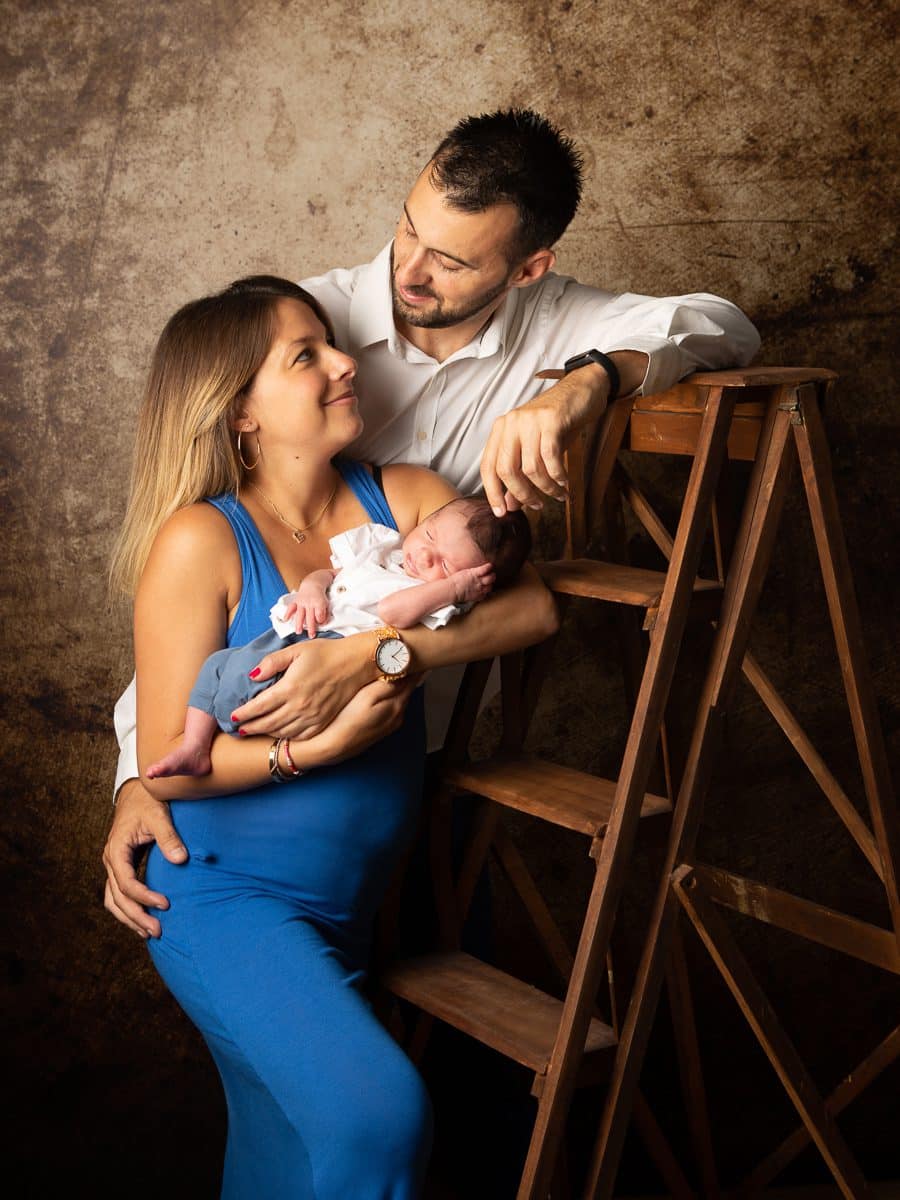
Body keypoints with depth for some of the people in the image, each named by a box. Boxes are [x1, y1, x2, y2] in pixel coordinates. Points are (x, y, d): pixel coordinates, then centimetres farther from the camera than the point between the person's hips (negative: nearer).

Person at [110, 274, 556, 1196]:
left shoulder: (405, 499, 1)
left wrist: (388, 652, -26)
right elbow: (166, 764, -14)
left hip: (354, 906, 5)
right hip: (230, 899, -5)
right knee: (376, 1113, -23)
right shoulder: (200, 542, -13)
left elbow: (532, 606, -13)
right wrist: (321, 748, -26)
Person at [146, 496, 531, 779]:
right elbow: (328, 572, 23)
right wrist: (312, 587, 0)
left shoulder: (439, 600, -3)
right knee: (216, 664, 5)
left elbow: (391, 612, -21)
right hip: (290, 633, 9)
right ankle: (195, 748, 6)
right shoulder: (380, 549, 20)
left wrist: (454, 586, -19)